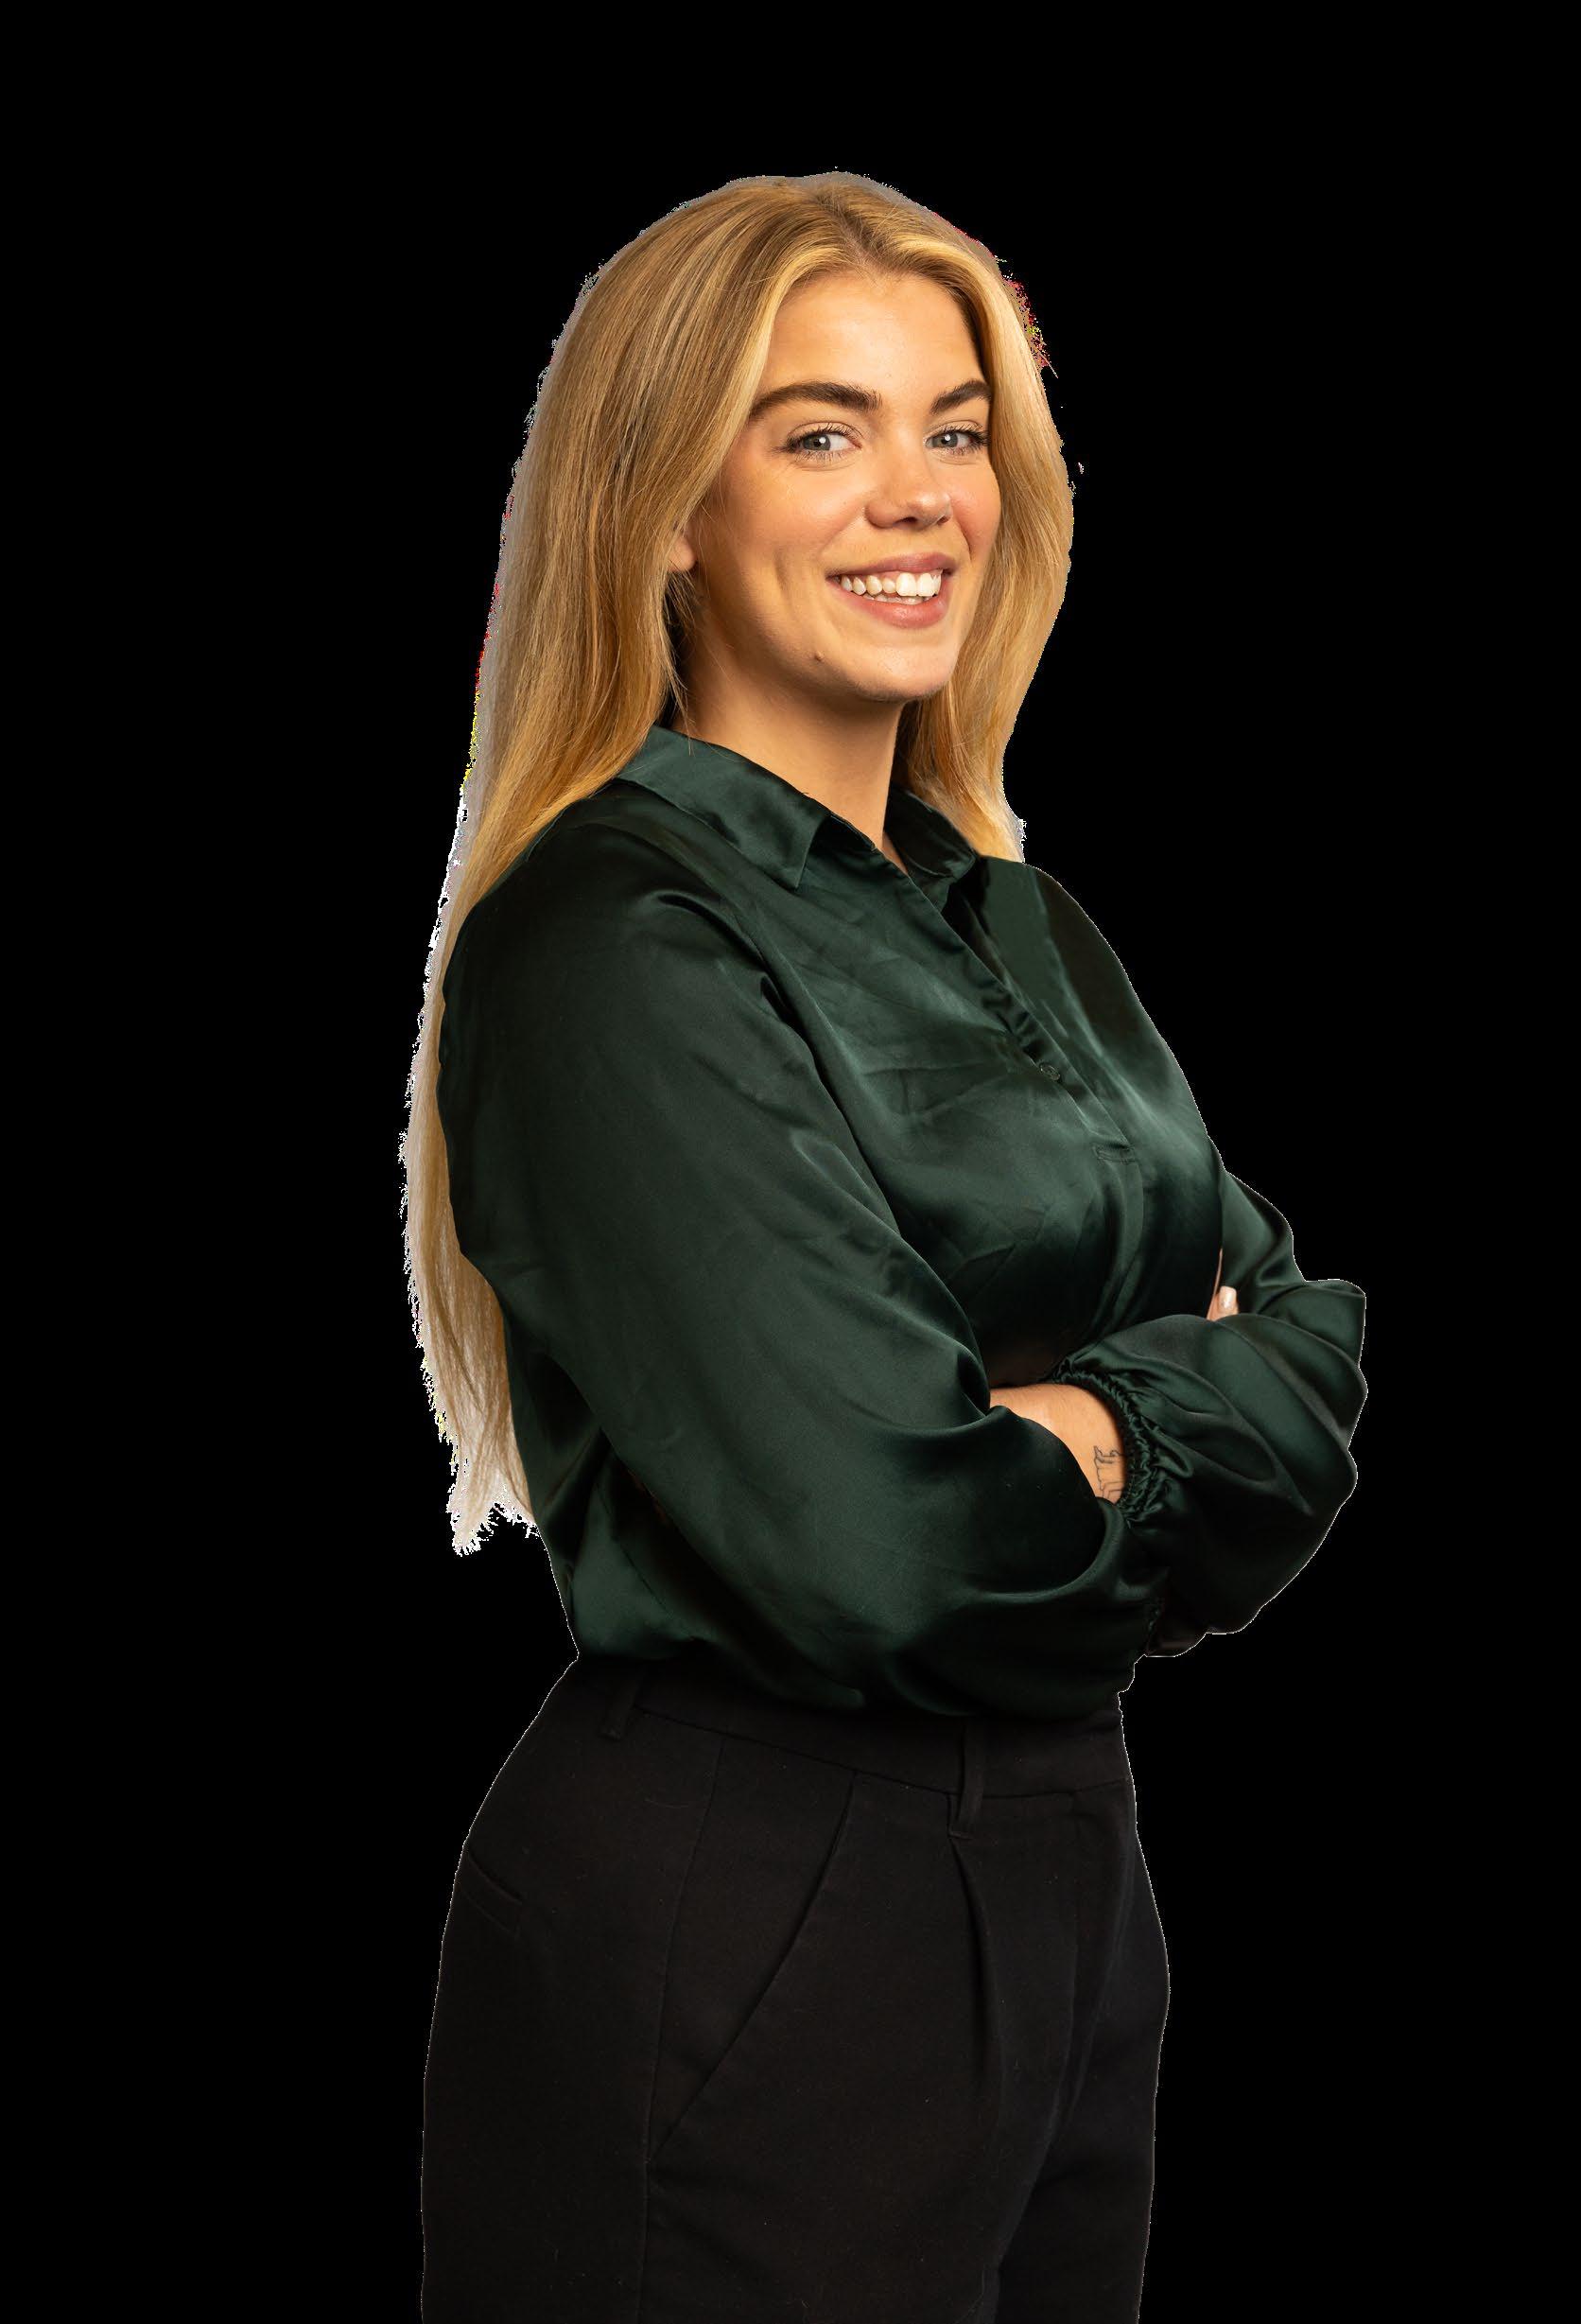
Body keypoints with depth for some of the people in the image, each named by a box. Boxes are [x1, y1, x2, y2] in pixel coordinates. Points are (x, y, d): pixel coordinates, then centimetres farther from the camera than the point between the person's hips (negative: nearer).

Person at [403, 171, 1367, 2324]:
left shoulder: (1013, 916, 11)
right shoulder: (613, 943, -16)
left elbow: (1319, 1338, 4)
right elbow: (875, 1542, -24)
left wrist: (1092, 1422, -16)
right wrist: (1210, 1420, -6)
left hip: (1065, 1877, 8)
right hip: (732, 1928, -8)